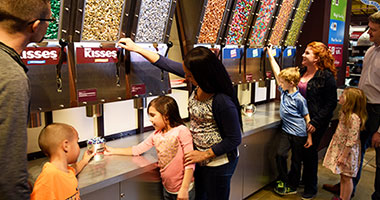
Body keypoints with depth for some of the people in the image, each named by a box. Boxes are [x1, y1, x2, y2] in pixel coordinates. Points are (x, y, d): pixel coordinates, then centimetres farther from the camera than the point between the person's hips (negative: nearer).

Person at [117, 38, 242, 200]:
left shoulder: (223, 101, -33)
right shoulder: (200, 82, -13)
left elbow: (235, 139, -21)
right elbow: (167, 64, -3)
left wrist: (205, 155, -16)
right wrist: (135, 48, 2)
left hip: (218, 162, -7)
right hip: (200, 157, 7)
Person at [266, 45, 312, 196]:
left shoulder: (299, 99, -16)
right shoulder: (283, 91, 1)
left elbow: (307, 118, -10)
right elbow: (277, 72, 3)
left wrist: (309, 137, -9)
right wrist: (270, 55, 7)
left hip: (299, 134, -5)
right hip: (286, 131, 5)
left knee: (296, 161, 9)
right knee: (280, 155, -3)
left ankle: (292, 186, 24)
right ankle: (283, 180, 17)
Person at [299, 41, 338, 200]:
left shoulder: (326, 76, -12)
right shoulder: (301, 72, 8)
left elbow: (331, 103, -12)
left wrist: (316, 122, -16)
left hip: (316, 122, -6)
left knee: (310, 152, 3)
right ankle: (303, 180, 33)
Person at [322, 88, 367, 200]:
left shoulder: (354, 117, -26)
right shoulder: (345, 112, 4)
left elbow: (351, 140, -23)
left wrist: (343, 156, -18)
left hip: (348, 151, -9)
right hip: (339, 148, 9)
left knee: (346, 177, 6)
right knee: (342, 176, 19)